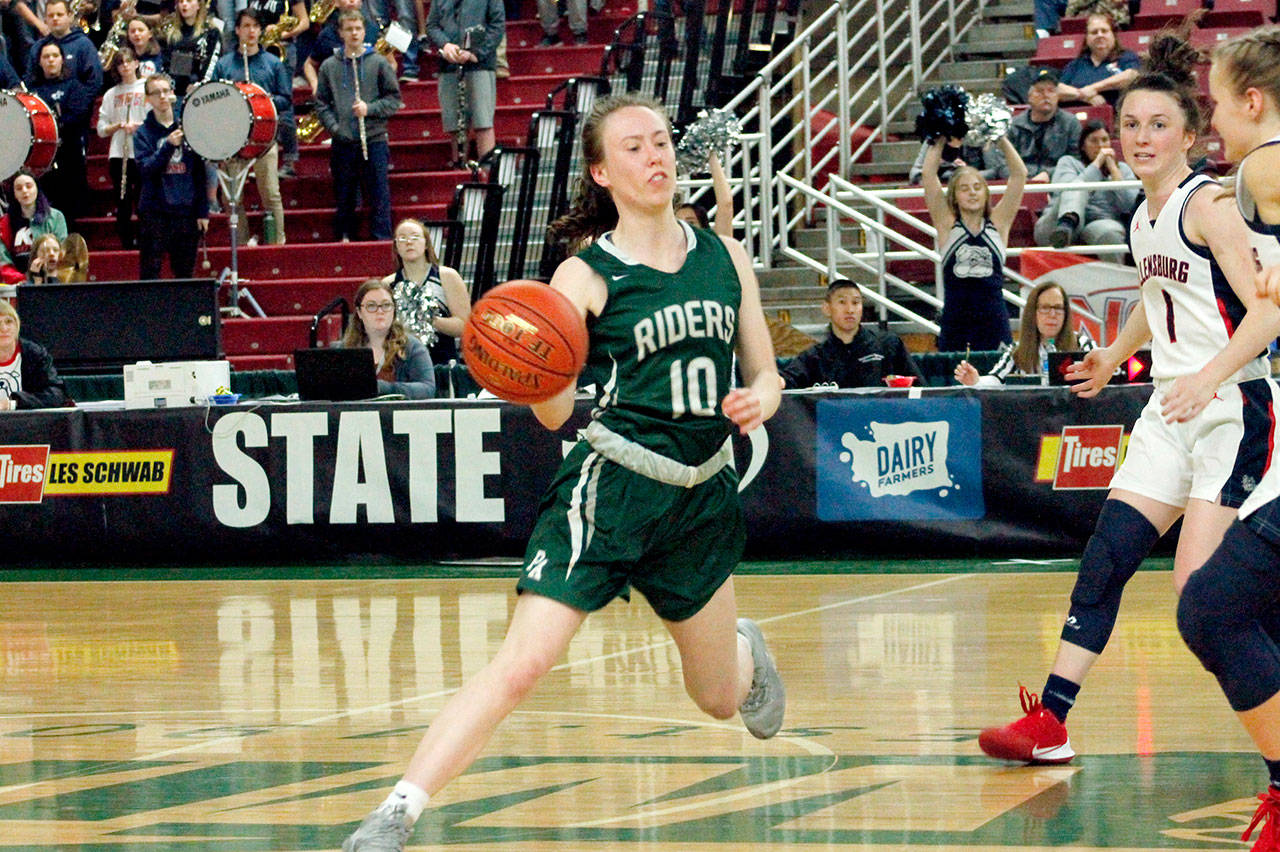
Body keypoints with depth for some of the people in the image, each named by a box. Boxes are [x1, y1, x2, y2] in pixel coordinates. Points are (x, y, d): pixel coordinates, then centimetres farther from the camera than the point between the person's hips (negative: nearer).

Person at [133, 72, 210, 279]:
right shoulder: (144, 133, 3)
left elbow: (200, 172, 8)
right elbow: (146, 169, -10)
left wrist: (203, 211, 4)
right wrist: (169, 145, -22)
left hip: (187, 212, 2)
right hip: (155, 213, -2)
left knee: (185, 273, 6)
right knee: (150, 272, -4)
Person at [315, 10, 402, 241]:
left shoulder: (379, 63, 4)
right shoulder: (329, 66, 8)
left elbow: (394, 99, 4)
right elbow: (321, 103, 9)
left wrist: (370, 109, -11)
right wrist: (333, 126, -6)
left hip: (374, 141, -2)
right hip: (342, 143, 2)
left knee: (379, 195, -3)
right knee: (344, 197, 7)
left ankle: (382, 239, 0)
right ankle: (344, 238, 14)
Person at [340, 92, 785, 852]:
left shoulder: (725, 256, 6)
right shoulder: (588, 276, -6)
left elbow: (764, 373, 15)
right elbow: (555, 414, -11)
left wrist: (758, 403, -8)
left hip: (704, 493, 4)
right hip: (609, 488, -4)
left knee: (720, 699, 19)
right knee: (520, 666, -20)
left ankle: (745, 646, 57)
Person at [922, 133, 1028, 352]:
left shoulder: (998, 223, 8)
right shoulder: (947, 225, 6)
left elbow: (1019, 174, 5)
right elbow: (929, 174, 1)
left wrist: (1000, 137, 2)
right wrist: (941, 141, 3)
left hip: (994, 318, 0)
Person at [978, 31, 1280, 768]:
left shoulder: (1208, 203, -13)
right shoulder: (1145, 217, 12)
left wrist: (1209, 377, -32)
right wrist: (1114, 355, 41)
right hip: (1172, 411, 8)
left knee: (1202, 592, -13)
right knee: (1106, 558, 2)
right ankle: (1050, 722, 4)